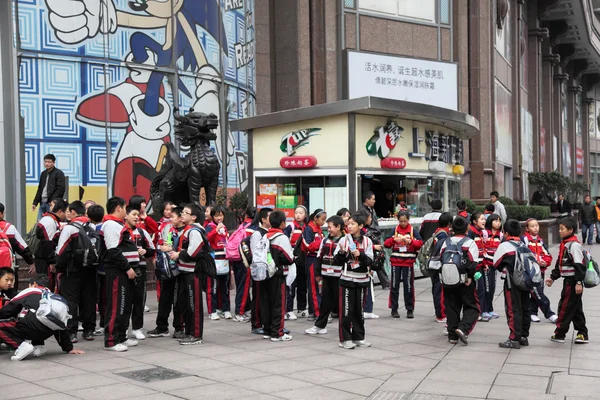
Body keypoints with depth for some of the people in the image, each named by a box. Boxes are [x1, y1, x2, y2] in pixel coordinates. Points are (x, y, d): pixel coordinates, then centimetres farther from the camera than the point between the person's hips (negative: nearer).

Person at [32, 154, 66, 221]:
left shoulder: (59, 173, -2)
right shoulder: (43, 173, 20)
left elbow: (61, 189, -10)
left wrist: (53, 201, -17)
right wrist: (35, 202, 17)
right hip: (42, 203, 7)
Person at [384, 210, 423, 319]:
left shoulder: (413, 230, 2)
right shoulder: (395, 230, 4)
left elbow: (420, 243, -7)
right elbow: (386, 244, -1)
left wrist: (410, 241, -22)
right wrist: (394, 239, -19)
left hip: (408, 262, -1)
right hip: (396, 261, 1)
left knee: (409, 285, 4)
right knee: (394, 285, 4)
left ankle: (410, 309, 12)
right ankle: (394, 309, 12)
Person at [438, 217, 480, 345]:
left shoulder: (446, 243, 6)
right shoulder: (470, 243, -7)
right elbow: (474, 263, -15)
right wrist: (471, 277, -7)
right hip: (465, 281, -4)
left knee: (451, 307, 12)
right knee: (472, 307, 6)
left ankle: (452, 335, 12)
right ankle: (463, 329, -15)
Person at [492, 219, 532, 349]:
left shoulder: (504, 246, -9)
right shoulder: (524, 245, 9)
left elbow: (496, 264, -1)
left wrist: (503, 268, 15)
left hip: (512, 284, -7)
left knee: (513, 310, -3)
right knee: (525, 309, 12)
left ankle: (514, 339, -3)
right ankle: (524, 336, 20)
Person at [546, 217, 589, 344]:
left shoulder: (574, 245, -16)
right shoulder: (564, 245, 13)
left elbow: (579, 265, -20)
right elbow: (559, 264, 21)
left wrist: (579, 282, -23)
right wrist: (553, 277, 21)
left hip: (573, 281, -10)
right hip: (568, 280, 10)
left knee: (565, 307, -3)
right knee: (575, 308, 12)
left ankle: (559, 334, 5)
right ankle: (582, 334, 18)